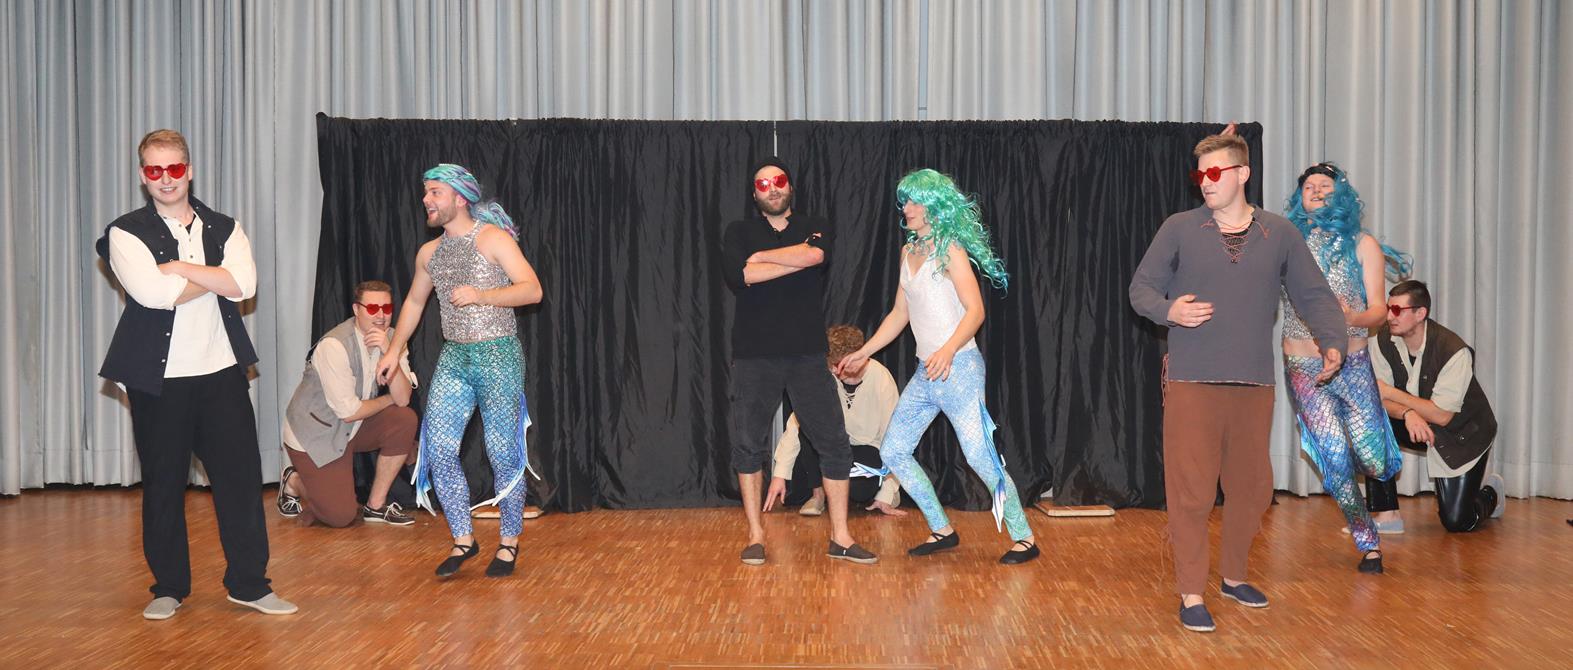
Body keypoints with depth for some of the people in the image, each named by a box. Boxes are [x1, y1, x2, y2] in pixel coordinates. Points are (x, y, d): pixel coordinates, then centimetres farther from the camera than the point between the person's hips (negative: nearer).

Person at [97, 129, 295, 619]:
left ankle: (249, 583, 13)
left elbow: (244, 285, -9)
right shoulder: (126, 233, 0)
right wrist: (213, 276, -6)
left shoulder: (224, 229, 10)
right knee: (162, 483, 6)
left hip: (222, 371, 2)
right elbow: (154, 292, -18)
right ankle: (168, 588, 20)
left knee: (240, 476, 2)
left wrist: (180, 268, -12)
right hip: (158, 378, -2)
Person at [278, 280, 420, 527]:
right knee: (341, 516, -11)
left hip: (352, 428, 6)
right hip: (314, 432, -6)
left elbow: (403, 398, -18)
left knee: (405, 420, -18)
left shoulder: (391, 339, -8)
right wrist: (389, 399, -10)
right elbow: (348, 412, -25)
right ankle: (294, 482, 23)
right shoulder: (334, 346, -27)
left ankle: (375, 505, -3)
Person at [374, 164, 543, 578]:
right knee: (438, 450, -2)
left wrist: (480, 295, -23)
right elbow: (414, 302, 27)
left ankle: (509, 543, 13)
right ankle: (463, 540, 11)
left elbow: (532, 290, -13)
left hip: (498, 356, -6)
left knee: (503, 453, -2)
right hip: (453, 357, 6)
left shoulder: (493, 238, -6)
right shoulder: (429, 253, 13)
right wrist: (394, 350, 23)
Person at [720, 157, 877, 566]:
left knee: (835, 444, 0)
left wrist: (760, 257, -8)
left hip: (807, 355, 1)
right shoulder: (739, 232, 8)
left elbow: (815, 255, -16)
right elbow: (738, 274, -14)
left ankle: (840, 537, 9)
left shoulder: (816, 228, 9)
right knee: (748, 446, 2)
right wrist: (798, 258, -11)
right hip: (754, 357, 0)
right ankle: (755, 536, 15)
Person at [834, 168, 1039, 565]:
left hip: (958, 368, -8)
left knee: (981, 457, -10)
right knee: (893, 451, 6)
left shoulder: (950, 250, -8)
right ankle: (942, 531, 15)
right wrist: (864, 352, 21)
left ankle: (1024, 538, 4)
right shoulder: (909, 252, 15)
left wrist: (949, 349, -31)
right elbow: (899, 314, 22)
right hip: (925, 373, 8)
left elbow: (975, 310, -16)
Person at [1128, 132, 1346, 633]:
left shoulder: (1281, 234, 7)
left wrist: (1331, 342, -7)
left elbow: (1314, 295, 9)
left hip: (1254, 385, 3)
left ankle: (1234, 576, 34)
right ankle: (1191, 595, 8)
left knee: (1252, 487, 13)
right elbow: (1141, 287, 3)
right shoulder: (1179, 229, 1)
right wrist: (1168, 310, -18)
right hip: (1191, 382, -3)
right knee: (1191, 491, -4)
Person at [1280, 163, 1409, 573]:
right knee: (1335, 458, -9)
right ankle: (1368, 542, 13)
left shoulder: (1362, 245, 5)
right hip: (1304, 368, -1)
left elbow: (1379, 310, 1)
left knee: (1374, 461, -6)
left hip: (1352, 365, 1)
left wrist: (1353, 318, -25)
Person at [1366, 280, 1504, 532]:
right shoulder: (1385, 338, -13)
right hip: (1418, 426, 5)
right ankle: (1387, 514, -15)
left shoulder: (1454, 351, -28)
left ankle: (1490, 492, 28)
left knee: (1457, 522, -9)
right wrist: (1408, 413, -34)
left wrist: (1390, 392, -32)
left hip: (1464, 432, -5)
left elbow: (1442, 415, -29)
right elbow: (1380, 399, -13)